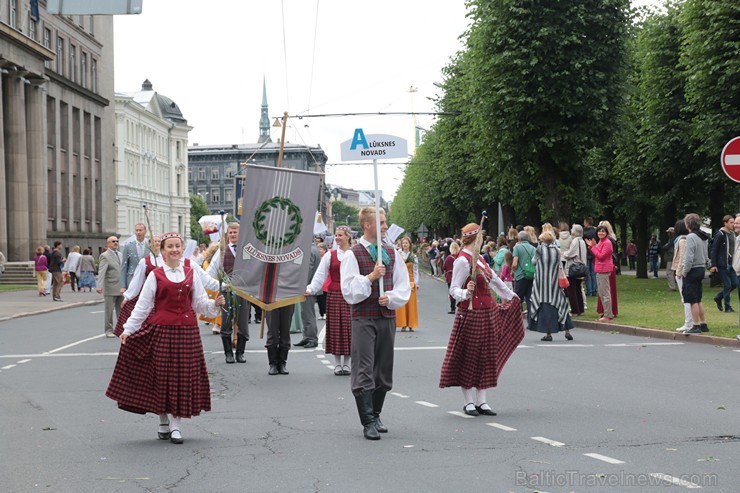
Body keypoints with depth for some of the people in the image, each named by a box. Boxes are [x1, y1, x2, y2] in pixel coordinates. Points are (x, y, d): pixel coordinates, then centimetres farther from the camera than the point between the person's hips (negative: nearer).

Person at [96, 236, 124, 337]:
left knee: (121, 310, 10)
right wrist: (99, 286, -28)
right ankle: (109, 330, 9)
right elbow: (101, 272, -17)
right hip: (110, 288, -6)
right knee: (109, 311, 1)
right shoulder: (105, 256, -8)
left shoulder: (120, 254, 14)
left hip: (121, 288, 6)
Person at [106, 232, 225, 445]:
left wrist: (215, 304, -10)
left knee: (184, 376, 1)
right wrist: (128, 329, -2)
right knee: (161, 376, 2)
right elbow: (143, 306, 3)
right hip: (161, 330, -1)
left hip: (186, 331, 2)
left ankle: (176, 425, 8)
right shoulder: (156, 275, 3)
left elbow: (200, 303, 10)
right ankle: (163, 423, 15)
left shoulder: (191, 274, 8)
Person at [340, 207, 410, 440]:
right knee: (364, 371, -8)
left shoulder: (392, 253, 10)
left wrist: (391, 298, -7)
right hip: (363, 318, -5)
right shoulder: (353, 254, -5)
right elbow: (349, 291, -10)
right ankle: (368, 423, -8)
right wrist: (370, 277, -19)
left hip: (387, 316, 5)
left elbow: (404, 285, 11)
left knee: (384, 371, 11)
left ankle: (375, 415, 24)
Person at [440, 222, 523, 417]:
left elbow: (493, 279, 27)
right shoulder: (463, 260, -13)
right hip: (471, 314, -9)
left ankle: (481, 401, 12)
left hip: (488, 313, 9)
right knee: (468, 358, -2)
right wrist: (466, 292, -35)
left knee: (486, 357, 8)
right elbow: (454, 290, -15)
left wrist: (510, 295, 37)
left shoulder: (477, 258, 14)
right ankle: (469, 402, 5)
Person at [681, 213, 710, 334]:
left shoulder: (691, 237, -17)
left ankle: (696, 326, 0)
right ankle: (703, 324, 21)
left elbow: (689, 258, -21)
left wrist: (685, 272, -10)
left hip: (692, 270, -9)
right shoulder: (704, 237, 10)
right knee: (698, 300, 17)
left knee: (693, 301, -2)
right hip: (702, 269, 9)